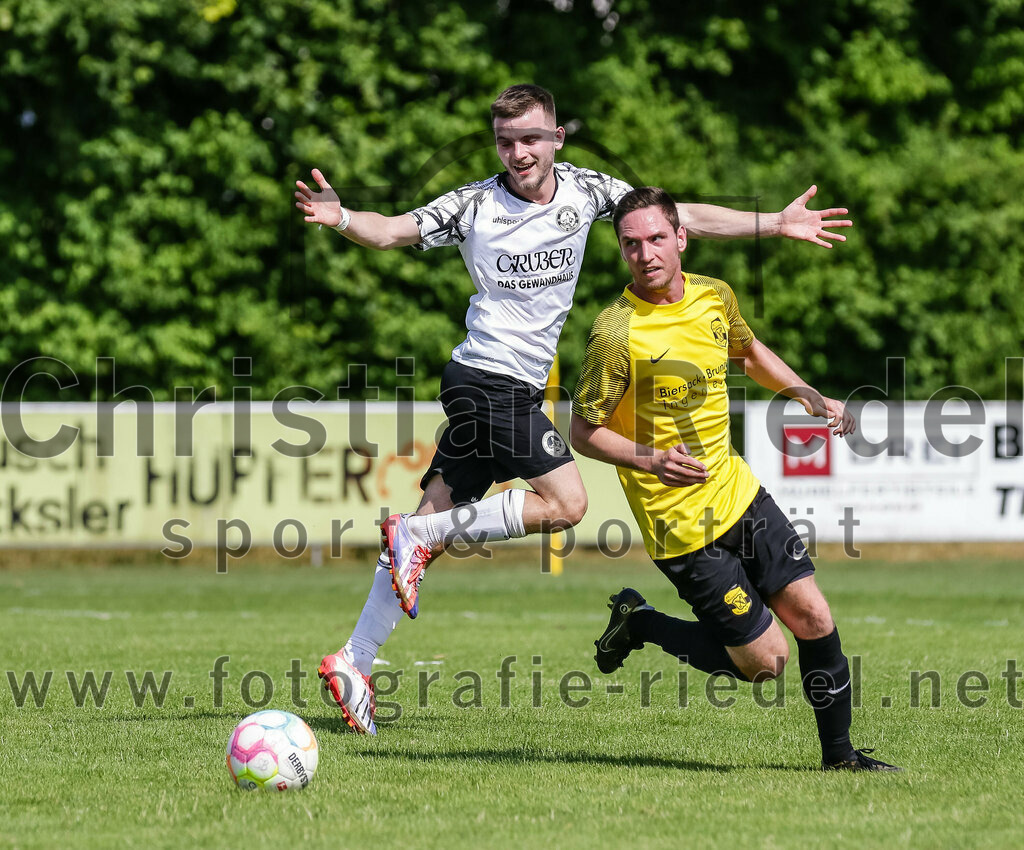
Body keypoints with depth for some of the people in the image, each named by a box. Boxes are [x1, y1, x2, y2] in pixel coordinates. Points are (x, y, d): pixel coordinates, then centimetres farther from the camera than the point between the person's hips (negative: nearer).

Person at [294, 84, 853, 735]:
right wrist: (339, 218, -31)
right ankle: (418, 533, -10)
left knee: (434, 526, 4)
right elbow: (392, 232, -10)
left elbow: (686, 218, 10)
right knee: (565, 503, -15)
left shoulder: (584, 190, 6)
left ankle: (354, 662, 6)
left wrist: (776, 224, 6)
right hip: (491, 381, -6)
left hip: (519, 389, 6)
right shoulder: (475, 205, -7)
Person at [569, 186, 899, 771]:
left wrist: (811, 397, 11)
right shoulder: (617, 333, -20)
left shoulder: (715, 296, 1)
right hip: (681, 523, -6)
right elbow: (584, 431, -12)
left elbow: (748, 351, 24)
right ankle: (638, 624, 18)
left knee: (814, 619, 3)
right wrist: (650, 460, -28)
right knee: (764, 660, -3)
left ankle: (840, 753, 21)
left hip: (737, 491, 6)